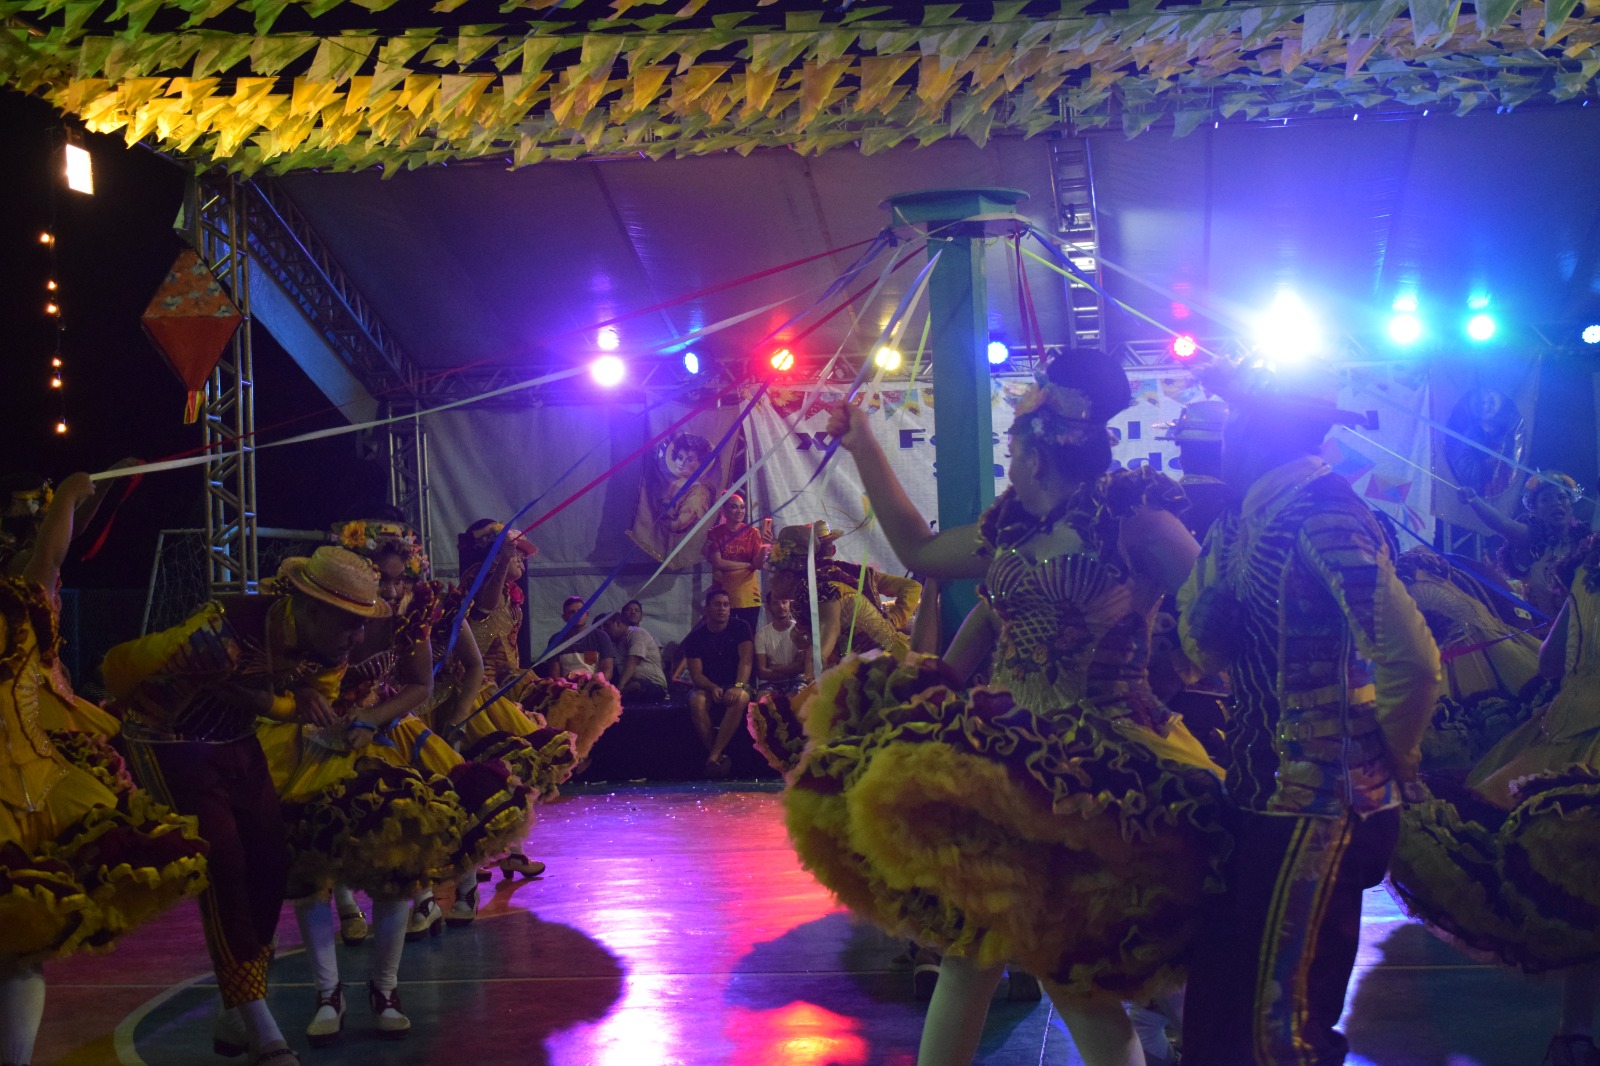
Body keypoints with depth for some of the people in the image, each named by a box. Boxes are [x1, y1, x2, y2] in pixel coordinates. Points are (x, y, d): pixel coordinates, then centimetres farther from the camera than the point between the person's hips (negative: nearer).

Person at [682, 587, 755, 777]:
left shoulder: (740, 628, 1)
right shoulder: (695, 637, 3)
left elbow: (746, 660, -12)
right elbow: (696, 674, -4)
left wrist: (738, 686, -30)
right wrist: (713, 688, -25)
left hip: (736, 685, -1)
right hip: (709, 687, 1)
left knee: (741, 698, -36)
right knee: (696, 701, -34)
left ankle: (713, 757, -37)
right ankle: (718, 756, -32)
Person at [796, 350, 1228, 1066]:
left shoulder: (1130, 516, -11)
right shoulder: (1012, 527, 11)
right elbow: (919, 550, 24)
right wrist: (864, 449, 25)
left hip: (1095, 765, -7)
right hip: (1006, 748, 7)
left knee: (1064, 967, -7)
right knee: (968, 947, 11)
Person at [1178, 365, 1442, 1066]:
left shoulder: (1320, 509, -17)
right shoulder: (1248, 518, 11)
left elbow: (1411, 660, -25)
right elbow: (1208, 648, 8)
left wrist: (1394, 756, -9)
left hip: (1319, 805, -9)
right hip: (1260, 794, 9)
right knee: (1219, 999, 17)